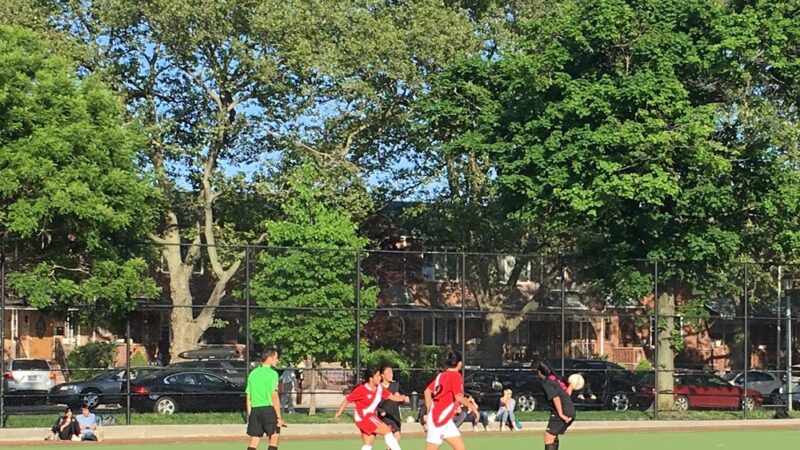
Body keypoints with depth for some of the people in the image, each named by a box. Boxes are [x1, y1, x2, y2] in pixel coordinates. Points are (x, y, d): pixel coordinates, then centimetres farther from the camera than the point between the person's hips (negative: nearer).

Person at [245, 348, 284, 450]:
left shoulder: (253, 373, 12)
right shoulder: (272, 373, -7)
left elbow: (248, 397, 13)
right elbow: (274, 396, -13)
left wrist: (249, 415, 18)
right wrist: (279, 417, -12)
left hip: (254, 410, 6)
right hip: (268, 408, -6)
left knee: (253, 441, 5)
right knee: (274, 438, 3)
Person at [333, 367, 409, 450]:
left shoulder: (379, 388, 1)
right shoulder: (361, 390, -18)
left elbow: (391, 396, 6)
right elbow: (347, 399, -11)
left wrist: (402, 398, -12)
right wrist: (339, 412, -13)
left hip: (371, 417, 8)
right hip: (363, 417, -8)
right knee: (387, 430, -13)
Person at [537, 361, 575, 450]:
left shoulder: (546, 383, -10)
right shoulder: (555, 378, 14)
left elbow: (556, 398, -21)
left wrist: (561, 414, -23)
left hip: (563, 413, -9)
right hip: (571, 412, 9)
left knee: (548, 437, -11)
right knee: (554, 436, 25)